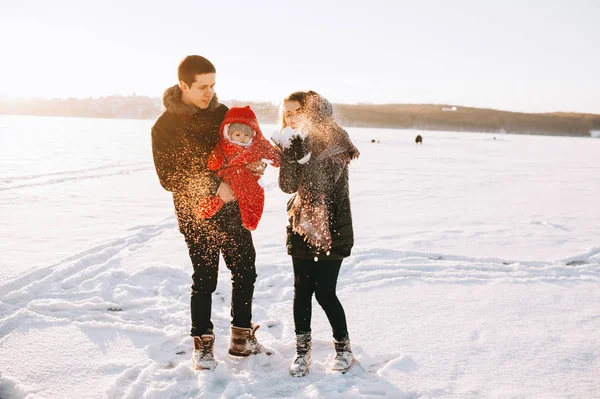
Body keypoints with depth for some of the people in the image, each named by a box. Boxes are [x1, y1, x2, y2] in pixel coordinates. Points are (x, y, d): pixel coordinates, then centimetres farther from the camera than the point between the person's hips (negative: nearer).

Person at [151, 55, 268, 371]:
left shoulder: (221, 112, 3)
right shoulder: (164, 126, -11)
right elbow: (168, 178, -14)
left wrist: (254, 163, -8)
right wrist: (213, 187, -22)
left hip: (233, 208, 5)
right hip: (196, 214, -5)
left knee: (245, 271, 11)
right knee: (205, 280, 2)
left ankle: (242, 338, 27)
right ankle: (202, 344, 22)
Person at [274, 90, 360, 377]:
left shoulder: (334, 141, -10)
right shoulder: (294, 142, 6)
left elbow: (323, 183, -21)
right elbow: (288, 185, -6)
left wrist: (303, 154, -31)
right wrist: (288, 154, -19)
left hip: (331, 229, -4)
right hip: (302, 226, 5)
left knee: (324, 292, -3)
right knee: (302, 290, 5)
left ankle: (343, 347, 18)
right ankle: (302, 350, 18)